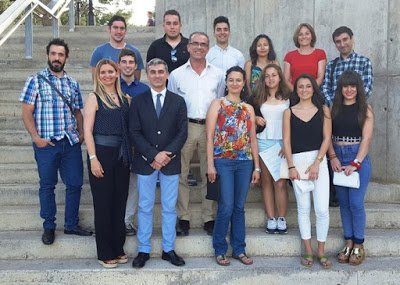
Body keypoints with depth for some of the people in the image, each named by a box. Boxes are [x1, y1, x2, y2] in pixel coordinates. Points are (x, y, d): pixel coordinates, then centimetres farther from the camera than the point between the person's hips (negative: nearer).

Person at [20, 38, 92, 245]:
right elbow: (26, 113, -5)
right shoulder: (35, 81, -2)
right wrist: (36, 137, -13)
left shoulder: (72, 83, 10)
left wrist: (81, 133, 1)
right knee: (47, 186, 7)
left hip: (71, 143, 4)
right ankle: (49, 227, 21)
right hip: (46, 143, -4)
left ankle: (71, 224, 22)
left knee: (75, 183, 7)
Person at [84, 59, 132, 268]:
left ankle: (118, 249, 23)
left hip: (122, 156, 5)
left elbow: (131, 129, 10)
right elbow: (87, 131, -7)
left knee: (120, 202, 10)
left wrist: (130, 155, 1)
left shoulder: (125, 99, 10)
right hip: (101, 153, -4)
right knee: (103, 204, 2)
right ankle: (105, 253, 13)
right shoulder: (94, 98, -2)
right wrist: (93, 159, -15)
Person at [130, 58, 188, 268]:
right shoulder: (138, 101, 4)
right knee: (145, 208, 6)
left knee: (169, 208, 8)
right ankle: (143, 250, 15)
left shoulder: (178, 102, 6)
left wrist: (167, 154, -13)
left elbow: (182, 132, 0)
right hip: (145, 162, -1)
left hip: (171, 162, 1)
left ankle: (168, 249, 18)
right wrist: (154, 155, -14)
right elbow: (135, 133, -3)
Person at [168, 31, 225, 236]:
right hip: (184, 127, -1)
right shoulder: (177, 75, 8)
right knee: (181, 175, 0)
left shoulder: (218, 74, 11)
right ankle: (183, 218, 10)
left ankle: (209, 218, 13)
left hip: (210, 128, 1)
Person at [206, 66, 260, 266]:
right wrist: (210, 165, -10)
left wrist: (257, 167, 9)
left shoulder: (249, 109, 14)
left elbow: (253, 139, 14)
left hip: (245, 162, 4)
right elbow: (210, 137, -2)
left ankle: (239, 249, 18)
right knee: (226, 207, -5)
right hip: (223, 161, -3)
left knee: (239, 207, 8)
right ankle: (220, 250, 10)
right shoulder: (217, 104, 3)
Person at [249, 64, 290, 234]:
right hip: (263, 142, 2)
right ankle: (271, 219, 7)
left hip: (282, 143, -2)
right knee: (266, 181, 2)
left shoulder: (288, 98, 6)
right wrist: (255, 119, -1)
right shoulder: (257, 98, 10)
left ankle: (282, 219, 2)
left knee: (280, 182, -5)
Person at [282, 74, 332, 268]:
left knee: (322, 209, -5)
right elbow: (286, 140, 3)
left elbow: (327, 138, 1)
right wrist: (291, 166, -6)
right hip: (297, 161, 1)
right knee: (303, 208, 6)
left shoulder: (323, 110, 6)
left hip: (319, 160, 0)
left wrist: (316, 163, -9)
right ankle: (308, 251, 15)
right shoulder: (289, 112, 7)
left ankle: (321, 251, 10)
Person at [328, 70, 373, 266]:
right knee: (343, 202, 8)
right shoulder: (334, 108, 6)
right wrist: (333, 157, -10)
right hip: (337, 157, 3)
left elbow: (366, 138, -7)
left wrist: (355, 163, -14)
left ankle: (358, 245, 9)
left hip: (359, 157, -3)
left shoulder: (365, 109, -2)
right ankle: (348, 242, 18)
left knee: (356, 203, -5)